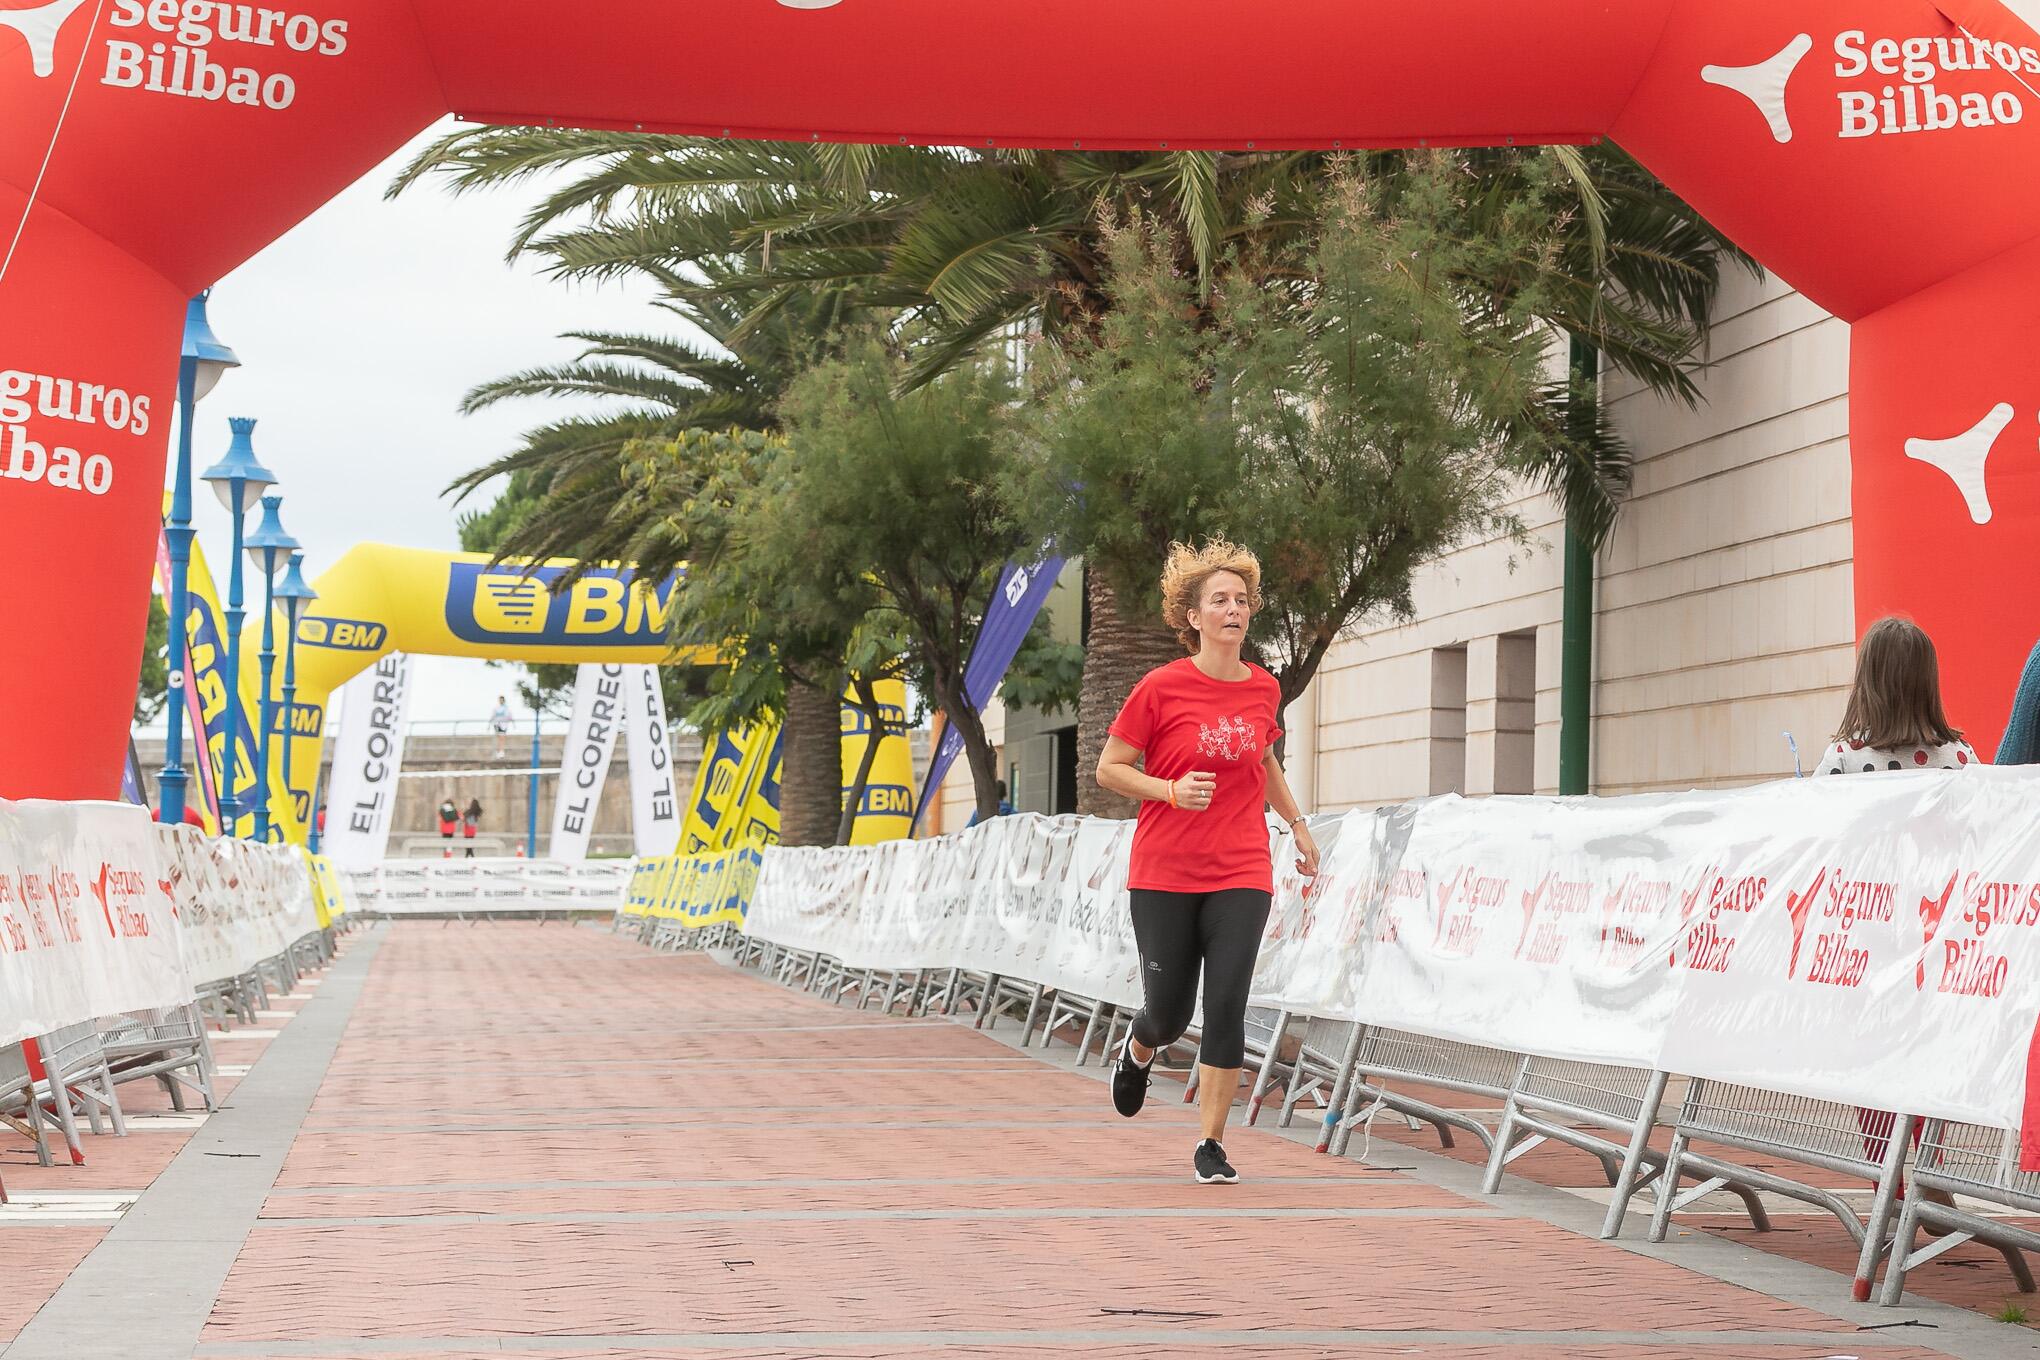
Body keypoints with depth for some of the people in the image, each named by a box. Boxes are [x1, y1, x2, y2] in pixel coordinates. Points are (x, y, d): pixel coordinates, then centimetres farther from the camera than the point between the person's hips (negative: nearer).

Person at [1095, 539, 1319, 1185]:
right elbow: (1109, 769, -3)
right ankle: (1138, 1051, 43)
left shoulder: (1263, 688, 5)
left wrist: (1298, 824, 26)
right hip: (1164, 874, -2)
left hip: (1241, 875, 2)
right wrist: (1172, 790, -18)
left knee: (1227, 1007, -8)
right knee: (1169, 1013, 6)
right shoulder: (1161, 687, -8)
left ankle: (1211, 1144, 3)